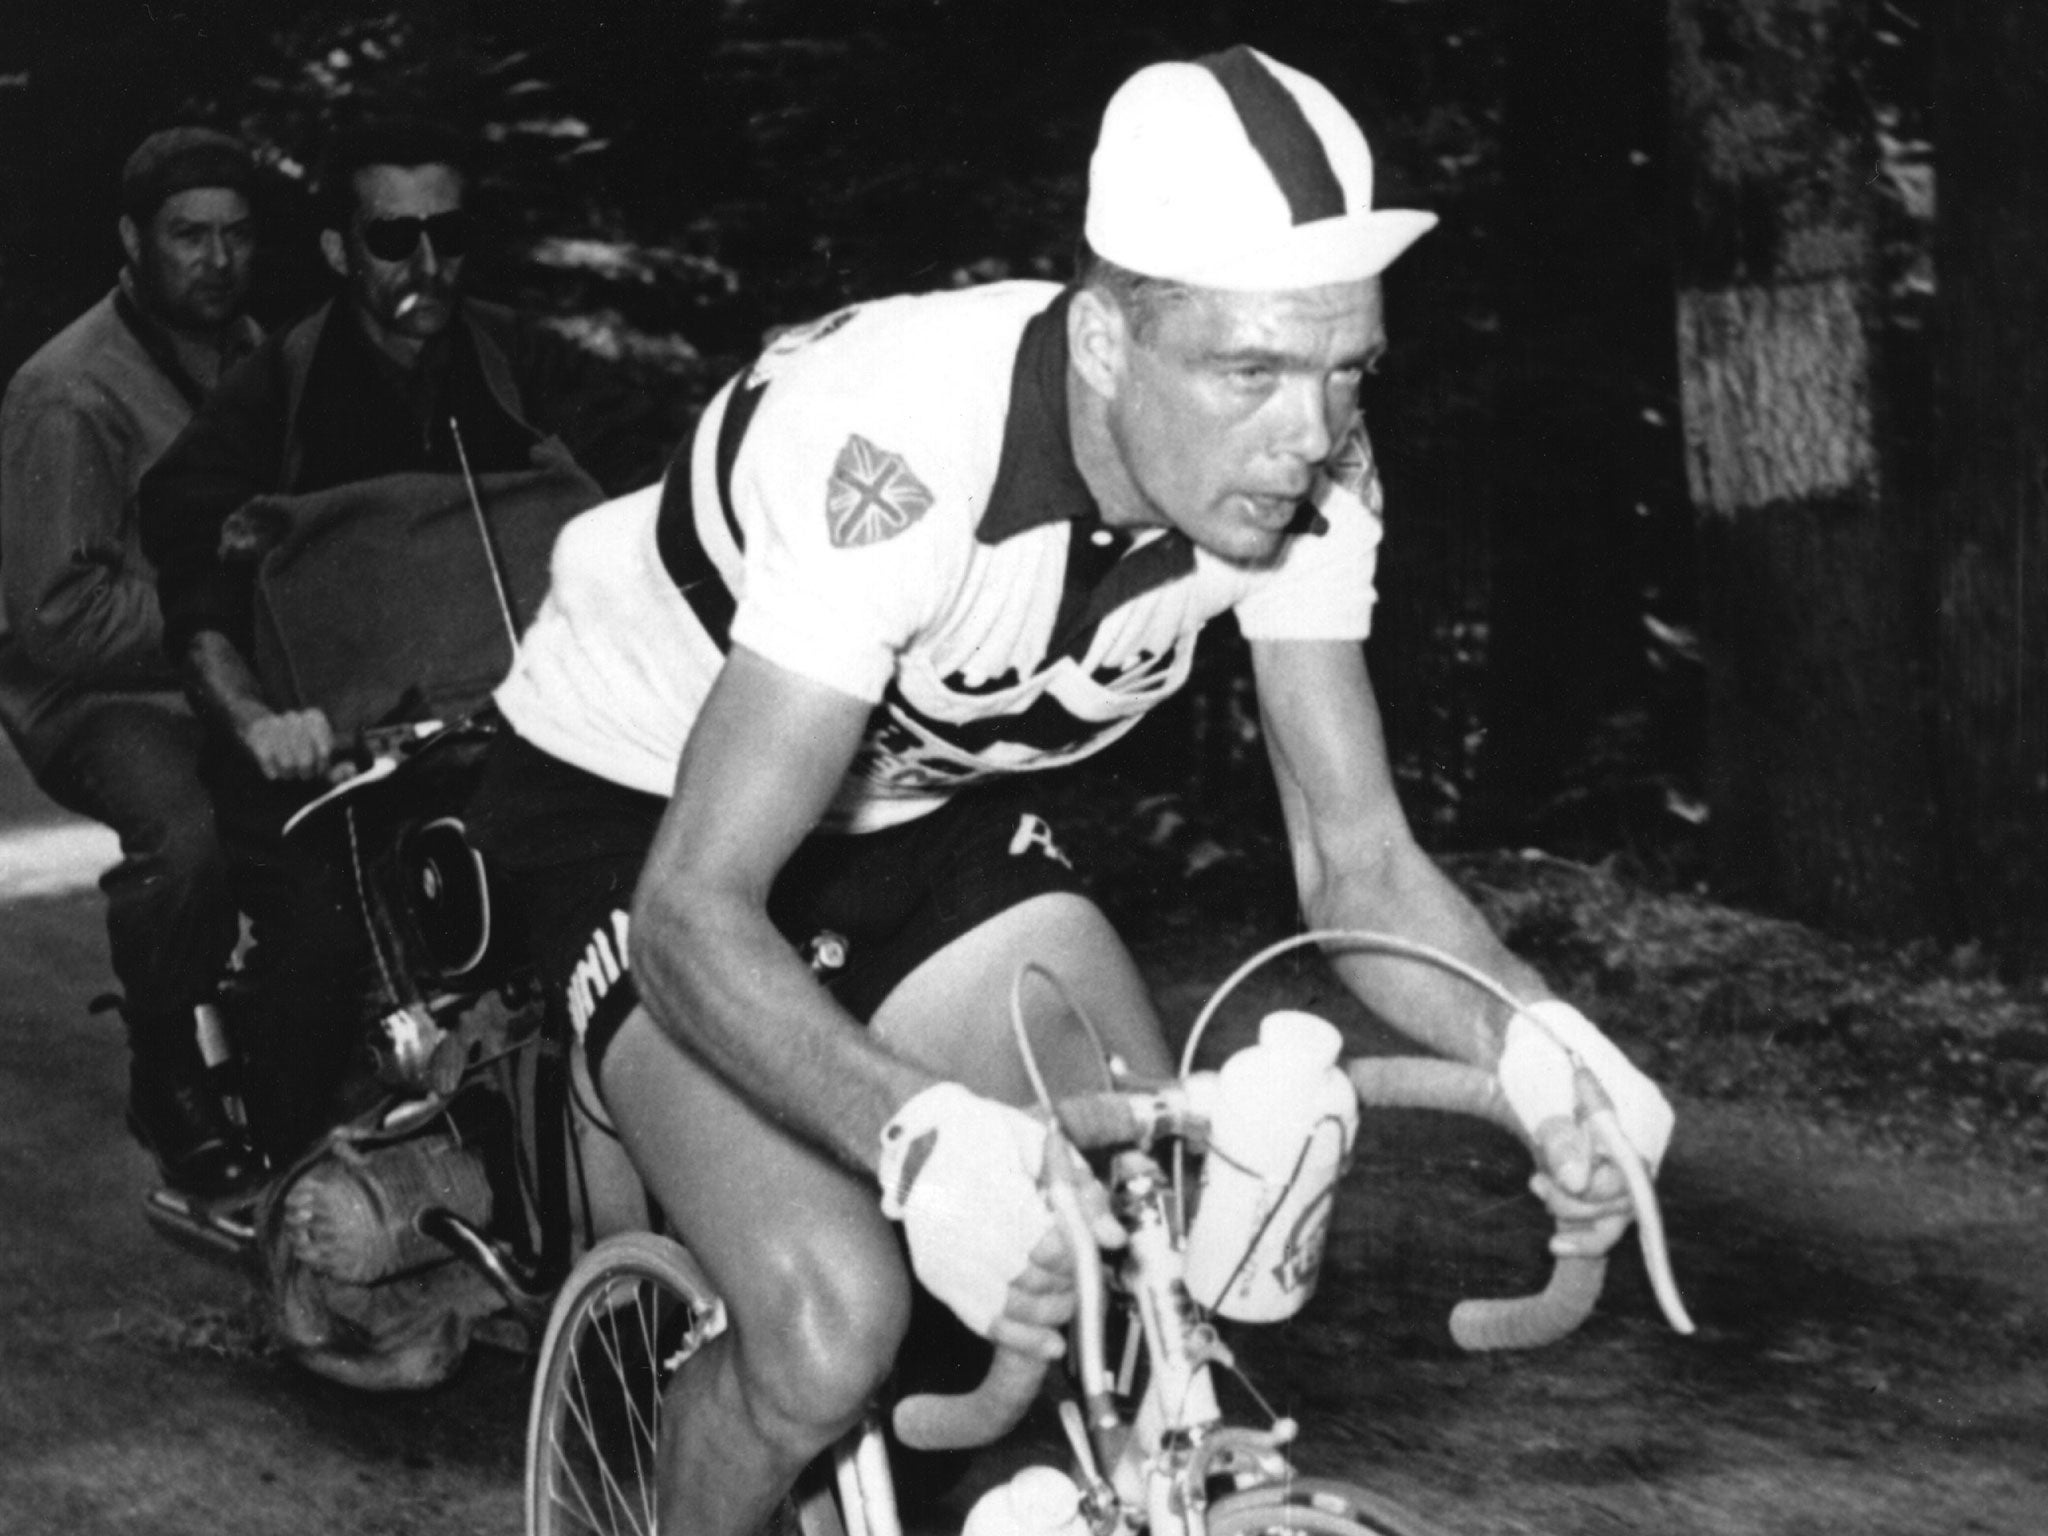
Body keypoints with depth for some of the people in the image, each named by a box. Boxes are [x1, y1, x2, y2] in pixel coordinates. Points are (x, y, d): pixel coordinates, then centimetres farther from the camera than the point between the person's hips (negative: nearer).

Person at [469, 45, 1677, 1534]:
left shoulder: (1299, 467, -20)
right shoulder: (908, 455, -39)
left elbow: (1358, 859, -13)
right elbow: (694, 917, -40)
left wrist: (1539, 1047, -35)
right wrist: (925, 1141, -58)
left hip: (928, 801, 6)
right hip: (645, 811, -5)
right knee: (835, 1324, -25)